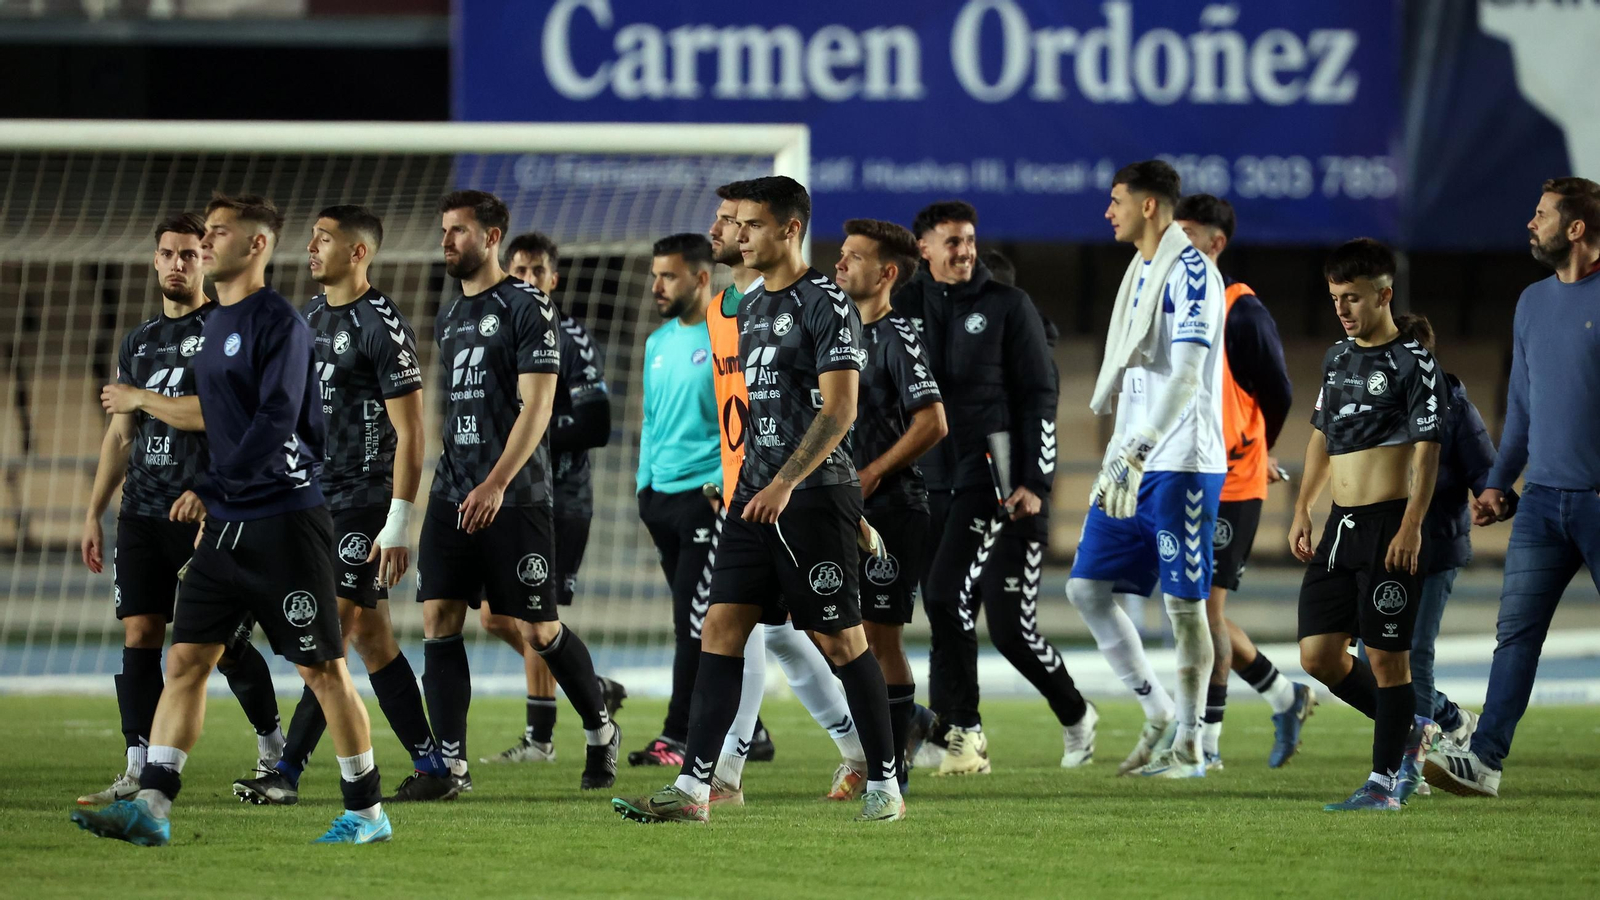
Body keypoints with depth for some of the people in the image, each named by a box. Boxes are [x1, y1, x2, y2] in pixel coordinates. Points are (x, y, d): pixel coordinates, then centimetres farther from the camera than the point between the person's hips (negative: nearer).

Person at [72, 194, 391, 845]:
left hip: (284, 519, -8)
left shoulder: (279, 322, -11)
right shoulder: (215, 324, 16)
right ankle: (150, 808, -2)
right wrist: (212, 500, 14)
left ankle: (367, 813, 7)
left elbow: (277, 420, -19)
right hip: (227, 524, 9)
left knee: (322, 668, -1)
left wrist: (212, 487, -17)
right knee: (185, 657, 1)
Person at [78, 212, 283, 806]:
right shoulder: (139, 341, 17)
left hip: (205, 512, -6)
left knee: (221, 642, -3)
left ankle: (273, 745, 20)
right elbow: (120, 436, 19)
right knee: (139, 634, -4)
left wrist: (142, 399, -13)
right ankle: (139, 773, -5)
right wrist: (93, 514, 15)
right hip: (143, 512, 6)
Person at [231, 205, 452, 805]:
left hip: (365, 501, -9)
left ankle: (288, 773, -11)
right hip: (319, 499, 9)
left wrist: (398, 524, -19)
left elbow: (410, 433, -14)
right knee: (371, 638, 8)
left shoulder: (382, 326, -13)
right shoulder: (310, 318, 14)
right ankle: (432, 769, 12)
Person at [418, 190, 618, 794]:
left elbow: (537, 406, -15)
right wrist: (456, 483, 19)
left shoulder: (526, 308, -8)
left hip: (514, 499, -7)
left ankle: (600, 732, 22)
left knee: (538, 630, 0)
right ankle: (450, 763, -4)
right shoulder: (449, 318, 16)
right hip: (453, 496, 7)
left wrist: (496, 484, -22)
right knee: (439, 621, -4)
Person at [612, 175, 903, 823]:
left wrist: (785, 484, -23)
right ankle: (693, 787, -5)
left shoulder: (825, 305, -10)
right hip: (756, 496, 8)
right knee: (721, 630, -1)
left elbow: (838, 411, -16)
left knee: (840, 640, -2)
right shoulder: (750, 309, 16)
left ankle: (884, 782, 8)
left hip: (815, 496, -8)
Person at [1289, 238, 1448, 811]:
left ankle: (1386, 780, 3)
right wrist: (1303, 512, 18)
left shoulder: (1414, 364, -7)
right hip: (1341, 527, 8)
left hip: (1389, 524, -8)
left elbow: (1427, 450, -12)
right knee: (1318, 655, 5)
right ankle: (1409, 730, 24)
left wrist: (1411, 528, -20)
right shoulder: (1338, 358, 15)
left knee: (1387, 655, -4)